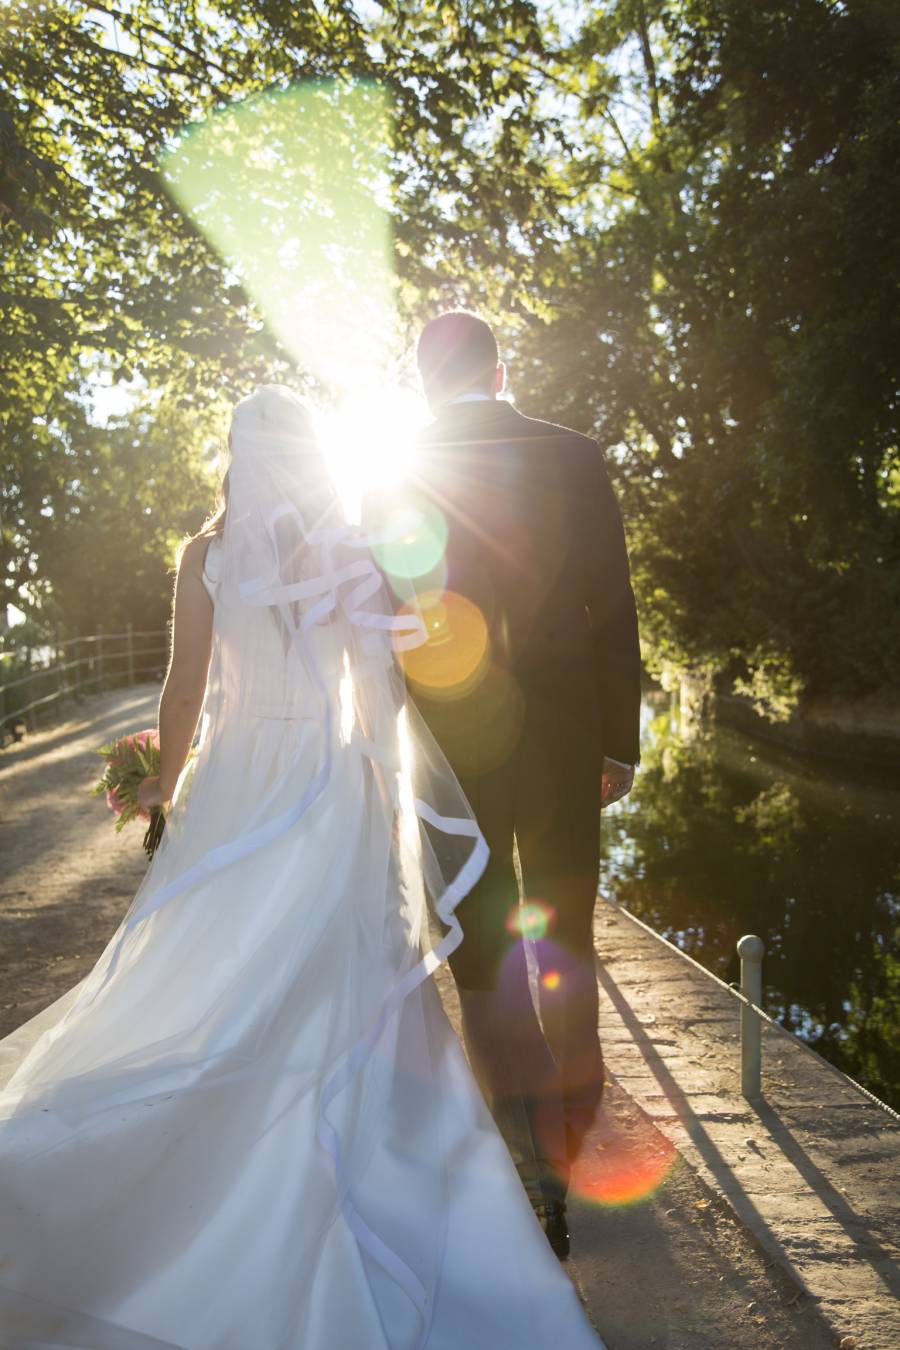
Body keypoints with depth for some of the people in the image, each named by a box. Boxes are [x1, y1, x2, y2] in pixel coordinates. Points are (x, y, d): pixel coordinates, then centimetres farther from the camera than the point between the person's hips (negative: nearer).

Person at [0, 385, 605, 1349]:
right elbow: (383, 678, 1)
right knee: (333, 1002, 7)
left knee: (223, 998, 10)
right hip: (337, 790, 1)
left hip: (237, 785, -1)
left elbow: (186, 686, -2)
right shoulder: (354, 548, 2)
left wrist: (167, 784, 12)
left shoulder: (208, 553, -2)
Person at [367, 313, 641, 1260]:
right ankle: (572, 1136, 33)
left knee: (486, 963, 7)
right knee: (564, 946, 17)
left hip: (446, 746, -1)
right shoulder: (572, 457, -1)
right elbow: (614, 609, -2)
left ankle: (539, 1173, -2)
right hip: (562, 735, 2)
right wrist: (619, 744, 5)